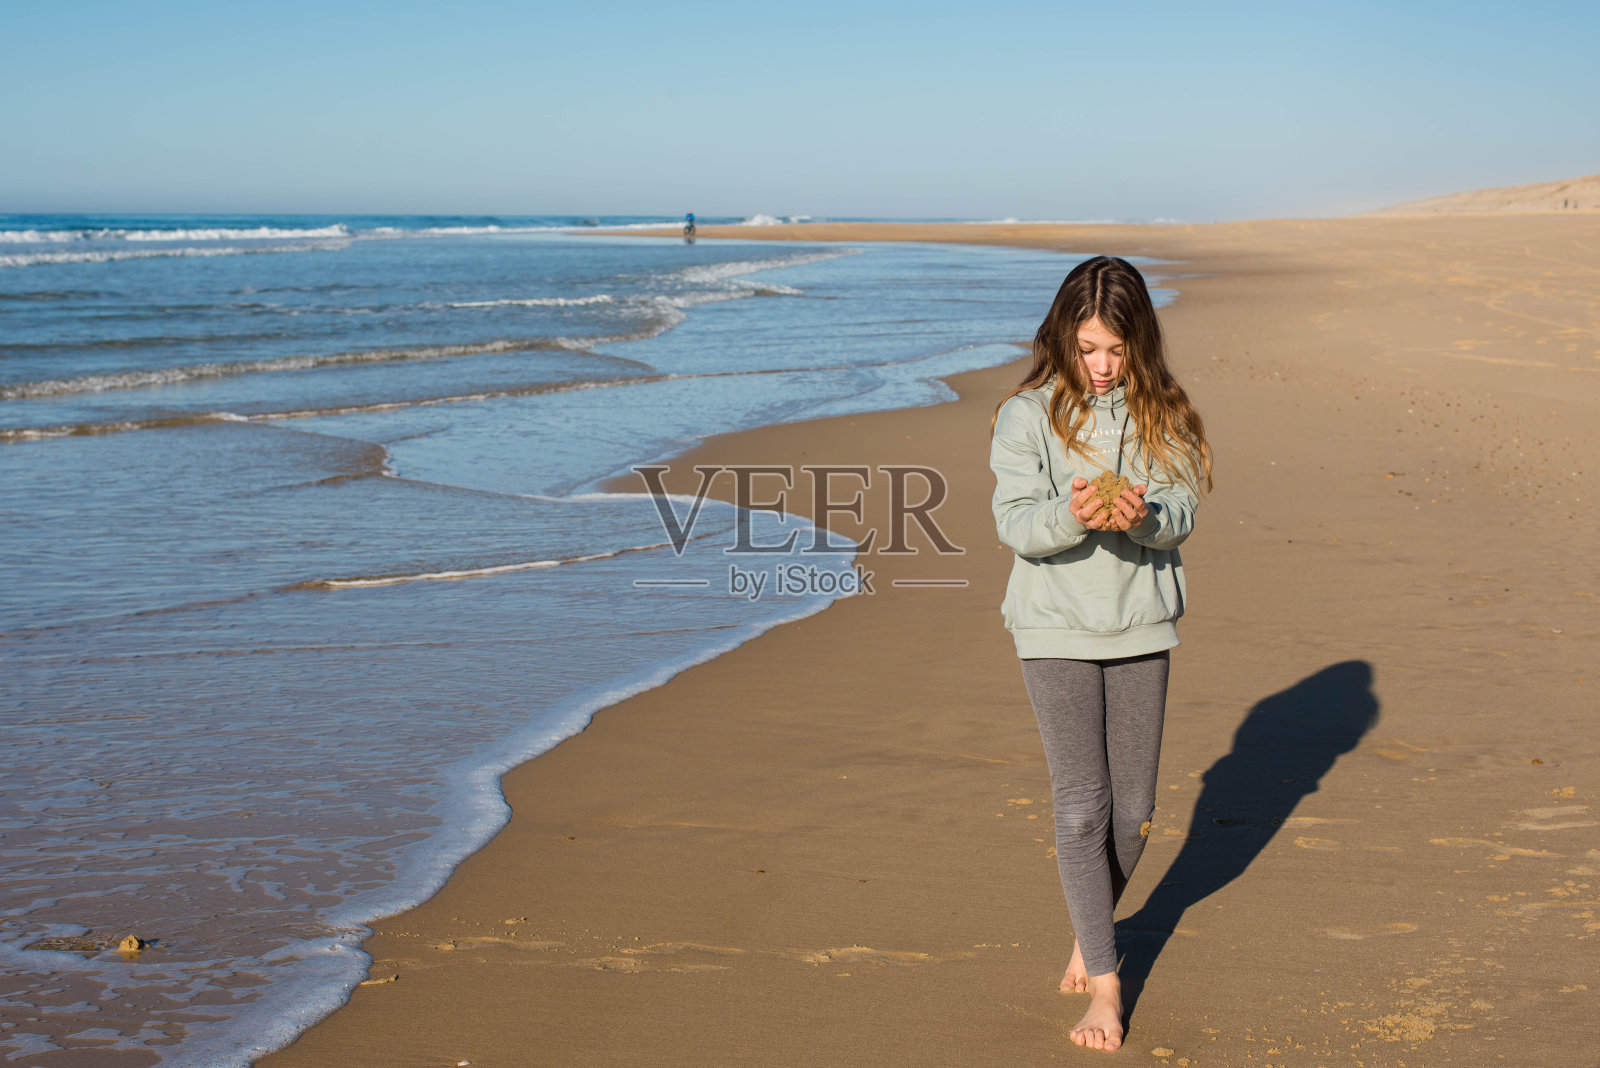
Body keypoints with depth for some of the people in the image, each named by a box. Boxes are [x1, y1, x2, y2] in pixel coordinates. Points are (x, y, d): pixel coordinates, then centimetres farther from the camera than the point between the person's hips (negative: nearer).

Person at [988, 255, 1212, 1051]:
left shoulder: (1157, 413, 2)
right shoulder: (1028, 415, -6)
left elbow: (1181, 515, -4)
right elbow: (1016, 524, -13)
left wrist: (1141, 515, -27)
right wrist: (1073, 515, -33)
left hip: (1141, 626, 3)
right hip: (1057, 628, -3)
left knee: (1133, 813, 8)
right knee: (1082, 808, -5)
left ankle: (1089, 932, 36)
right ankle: (1105, 985, 6)